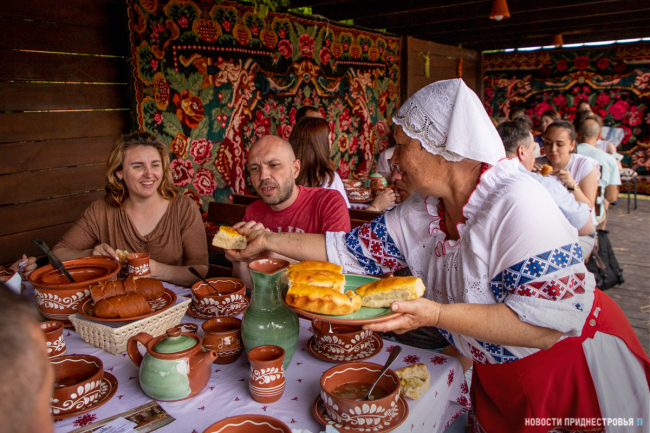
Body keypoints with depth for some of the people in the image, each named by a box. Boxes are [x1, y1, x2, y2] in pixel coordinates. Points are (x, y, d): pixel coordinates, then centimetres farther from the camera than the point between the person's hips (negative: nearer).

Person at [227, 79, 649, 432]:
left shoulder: (516, 203, -31)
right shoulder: (422, 210, -8)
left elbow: (550, 322, -32)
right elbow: (352, 250, -3)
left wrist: (436, 314, -39)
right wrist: (270, 240, -4)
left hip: (571, 370, -6)